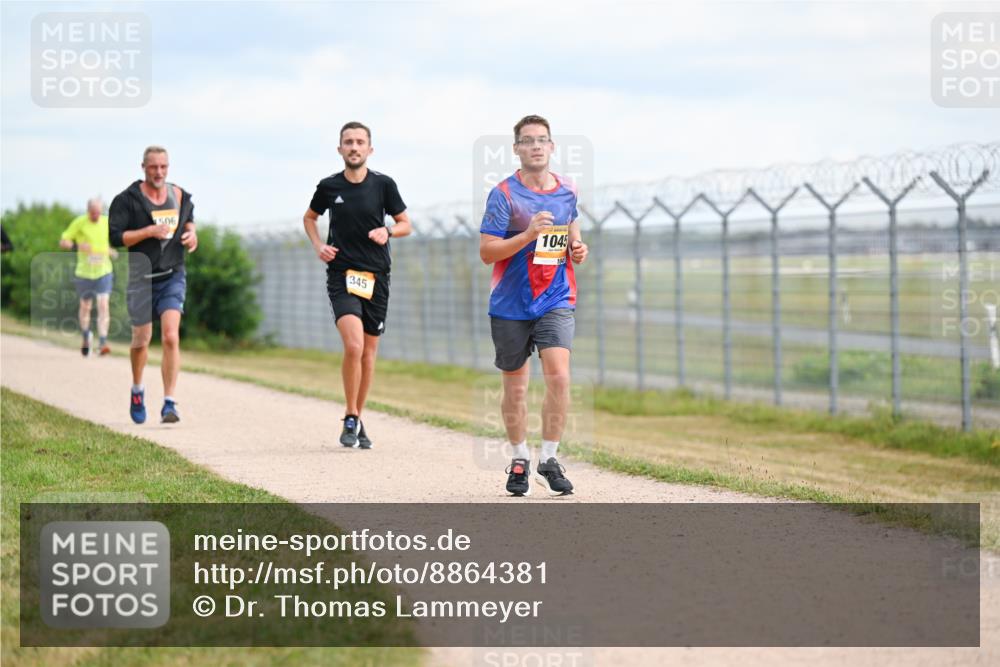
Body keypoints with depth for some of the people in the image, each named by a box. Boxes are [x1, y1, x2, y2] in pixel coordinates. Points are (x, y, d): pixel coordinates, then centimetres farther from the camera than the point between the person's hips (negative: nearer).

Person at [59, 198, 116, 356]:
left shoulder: (107, 222, 2)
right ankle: (86, 338, 40)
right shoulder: (79, 223, -7)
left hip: (103, 272, 1)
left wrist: (111, 251, 0)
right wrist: (77, 245, -25)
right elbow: (62, 242, -6)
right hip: (84, 272, -1)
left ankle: (103, 343, -19)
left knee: (103, 305, -15)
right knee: (85, 307, 14)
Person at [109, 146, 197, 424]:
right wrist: (149, 231, -21)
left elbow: (189, 226, 22)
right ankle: (137, 390, 38)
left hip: (172, 277, 1)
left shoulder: (181, 198, 7)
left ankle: (169, 404, -14)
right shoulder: (128, 199, -6)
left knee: (171, 337, -14)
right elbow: (115, 237, -12)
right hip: (141, 278, -1)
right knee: (141, 340, 9)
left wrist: (192, 238, 0)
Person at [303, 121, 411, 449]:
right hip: (341, 275, -2)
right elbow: (309, 217, 20)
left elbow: (405, 224, 9)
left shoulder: (383, 184, 0)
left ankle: (357, 419, 23)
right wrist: (318, 246, 2)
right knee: (353, 345, -20)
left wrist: (387, 232, -12)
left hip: (376, 277, 2)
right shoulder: (329, 186, 1)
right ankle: (350, 419, -7)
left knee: (369, 353, 7)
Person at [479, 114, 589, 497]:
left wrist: (577, 250, 1)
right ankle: (519, 461, 26)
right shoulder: (503, 194, -6)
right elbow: (486, 252, -11)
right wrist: (529, 234, -22)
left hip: (556, 300, 2)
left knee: (559, 375, -16)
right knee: (515, 387, 8)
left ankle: (548, 460, -5)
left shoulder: (567, 192, 7)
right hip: (511, 305, -2)